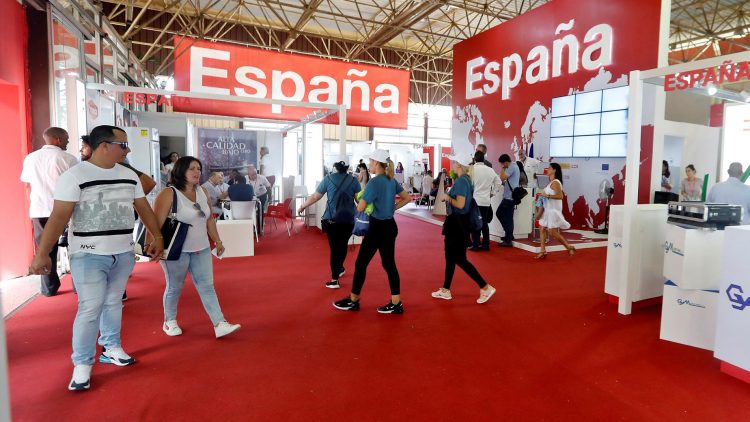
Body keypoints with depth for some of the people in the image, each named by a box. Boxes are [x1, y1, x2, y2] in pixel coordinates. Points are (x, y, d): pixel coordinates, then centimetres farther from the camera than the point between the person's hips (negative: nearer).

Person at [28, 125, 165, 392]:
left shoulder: (129, 176, 7)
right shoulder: (75, 176, -11)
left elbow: (144, 208, 13)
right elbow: (59, 216, -15)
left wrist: (157, 237, 11)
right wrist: (42, 253, -18)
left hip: (123, 254, 5)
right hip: (88, 255, -5)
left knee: (113, 303, 15)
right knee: (90, 308, -4)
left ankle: (112, 348, 31)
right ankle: (82, 364, 11)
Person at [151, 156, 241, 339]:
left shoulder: (203, 192, 6)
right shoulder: (169, 194, -13)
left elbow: (209, 219, 13)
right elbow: (156, 223, -17)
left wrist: (217, 241, 13)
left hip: (201, 249, 5)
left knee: (207, 286, 4)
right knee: (174, 288, 11)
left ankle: (220, 324, 4)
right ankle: (169, 322, 33)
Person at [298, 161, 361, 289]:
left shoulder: (328, 178, 0)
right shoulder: (353, 180, 2)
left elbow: (315, 197, 1)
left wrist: (303, 206, 14)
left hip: (332, 219, -1)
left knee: (334, 247, 3)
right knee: (343, 245, 21)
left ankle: (335, 280, 3)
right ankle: (340, 269, 40)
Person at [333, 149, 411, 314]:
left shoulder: (374, 182, -17)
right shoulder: (392, 180, 7)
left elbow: (360, 208, -18)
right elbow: (406, 198, 18)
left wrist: (362, 198, 3)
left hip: (378, 227, -8)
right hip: (390, 226, 8)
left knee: (361, 263, 6)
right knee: (389, 263, 11)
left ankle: (353, 301, 18)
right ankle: (396, 303, 14)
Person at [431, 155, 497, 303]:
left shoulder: (461, 181, -18)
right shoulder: (464, 179, 11)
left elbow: (460, 204, -25)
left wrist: (447, 197, -11)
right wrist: (448, 198, 7)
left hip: (458, 223, -10)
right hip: (456, 222, 10)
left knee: (459, 259, -4)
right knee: (450, 256, 15)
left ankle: (485, 287, 2)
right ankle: (445, 290, 24)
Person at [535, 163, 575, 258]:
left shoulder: (555, 182, -16)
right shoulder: (551, 182, 13)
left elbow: (560, 196, -26)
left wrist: (547, 196, -23)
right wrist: (543, 195, 4)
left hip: (554, 210, -10)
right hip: (548, 210, 10)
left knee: (553, 232, -5)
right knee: (542, 229, 6)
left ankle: (569, 247, 11)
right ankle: (542, 251, 9)